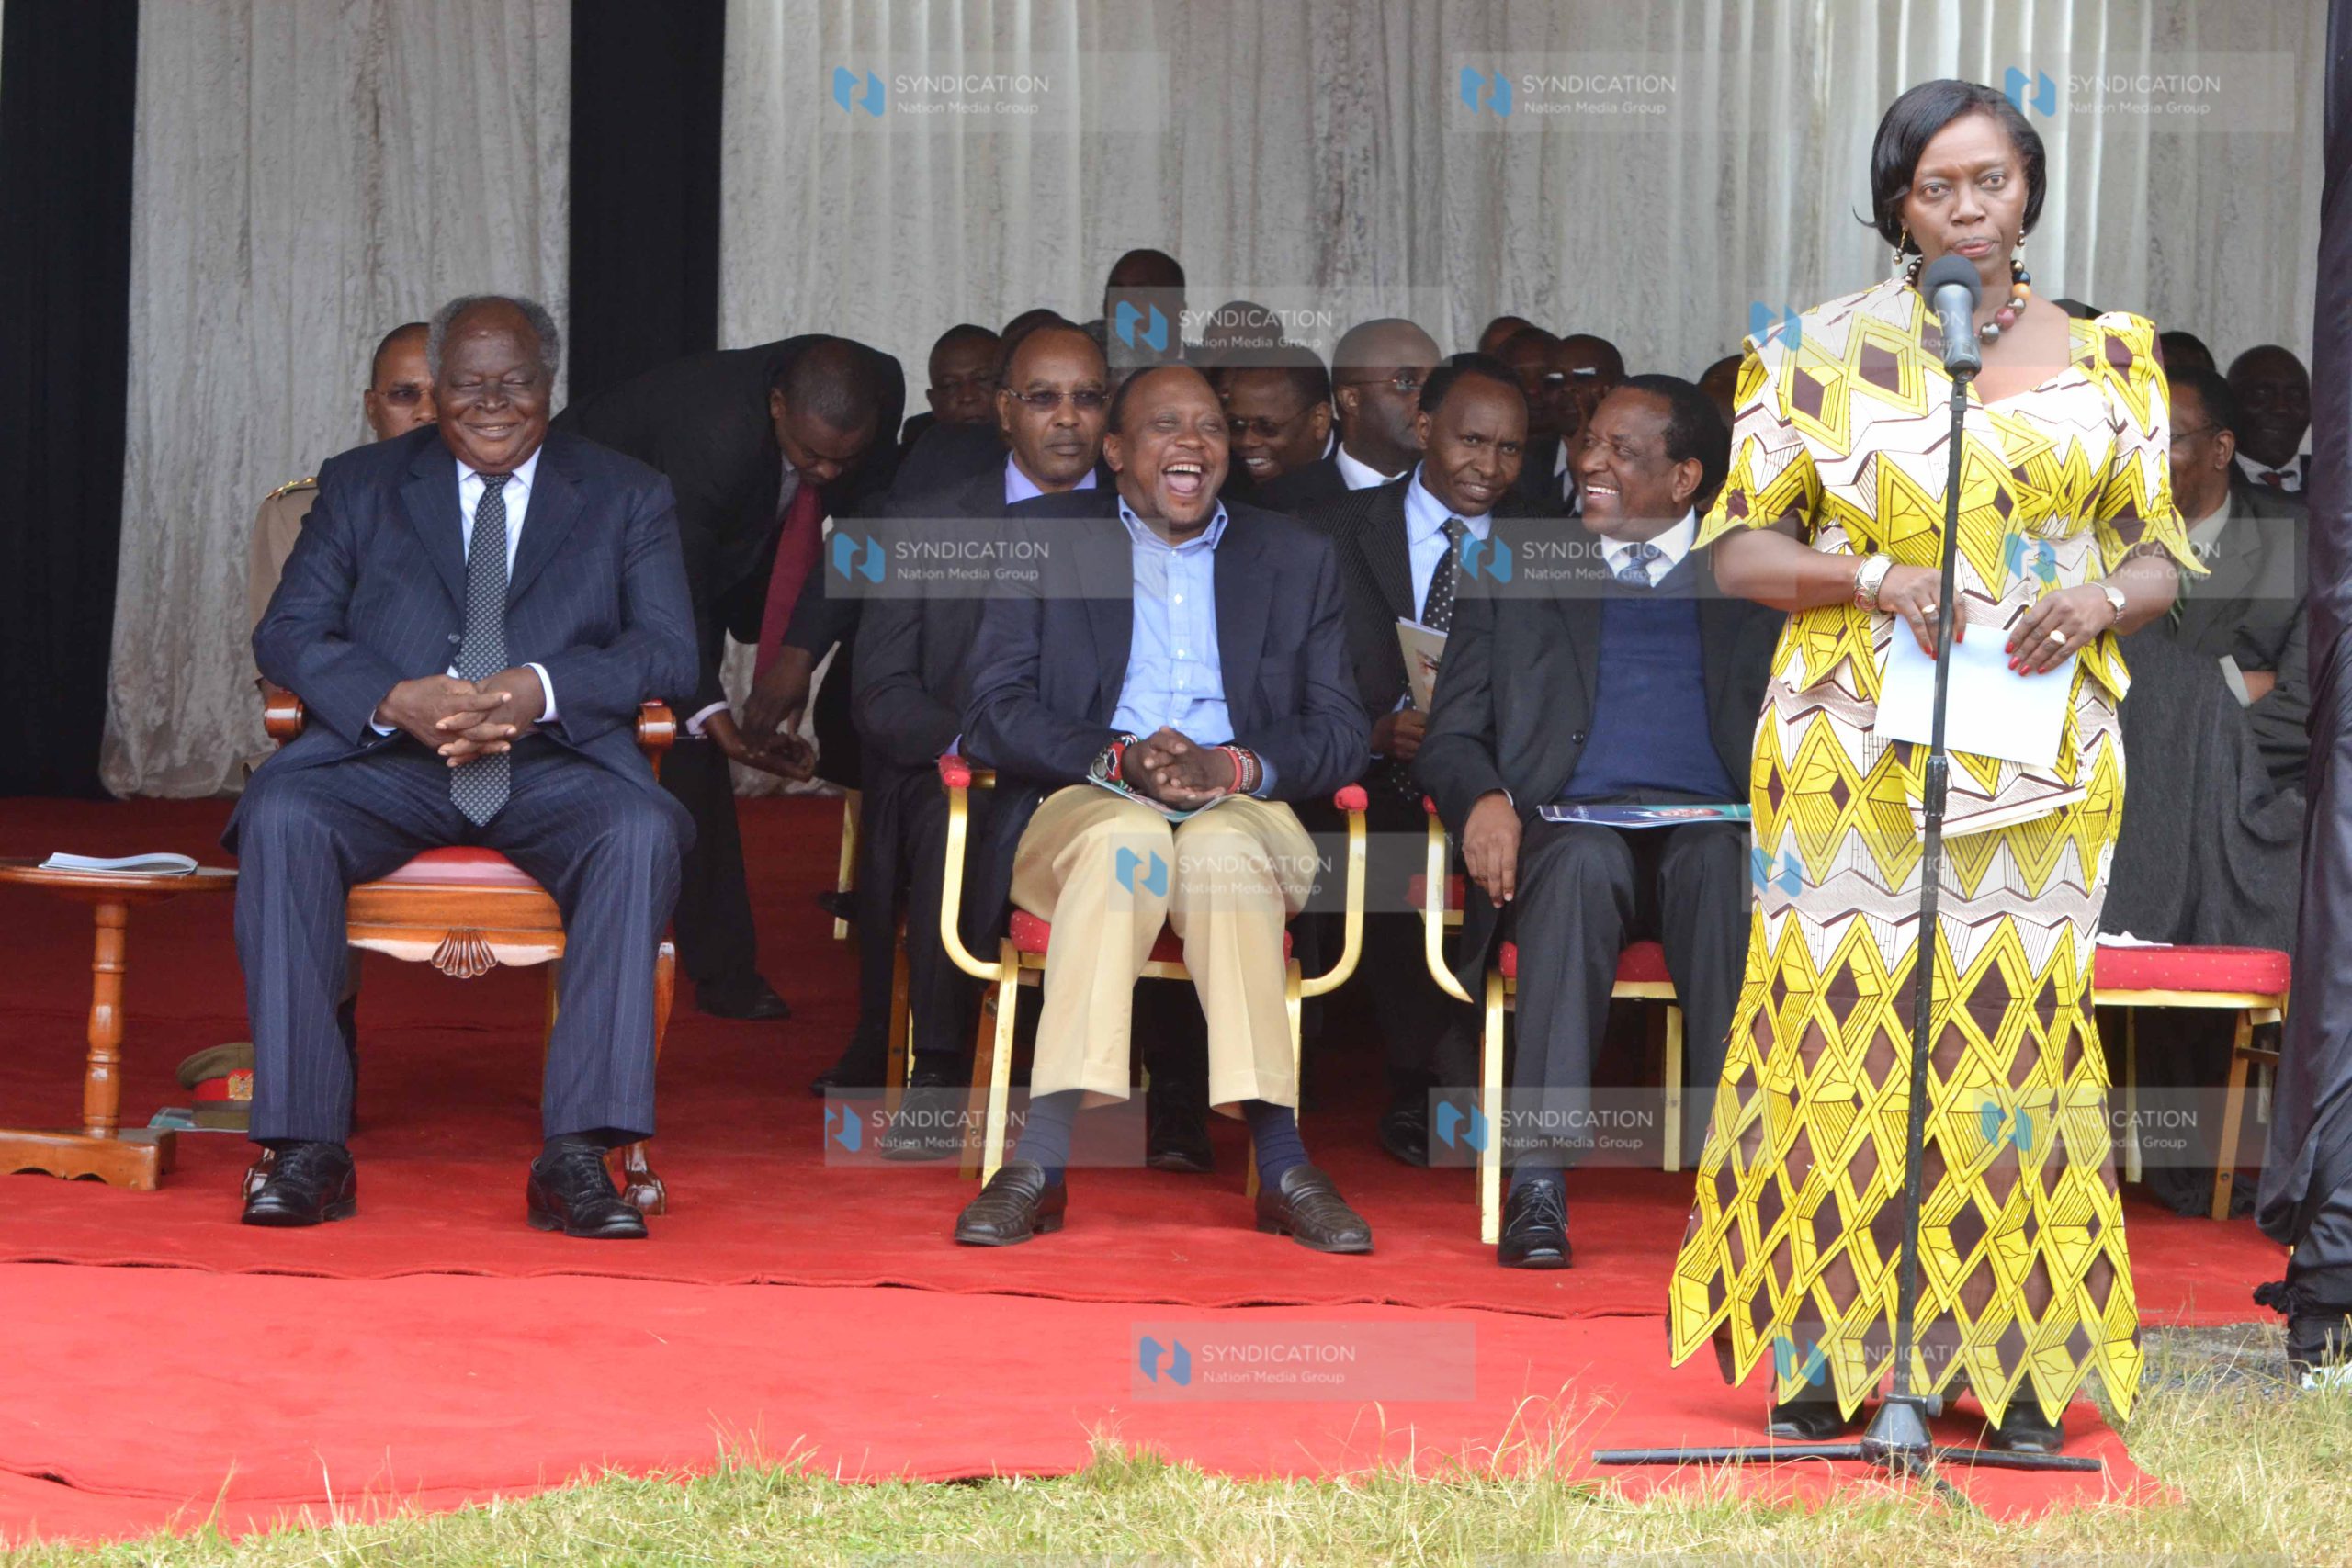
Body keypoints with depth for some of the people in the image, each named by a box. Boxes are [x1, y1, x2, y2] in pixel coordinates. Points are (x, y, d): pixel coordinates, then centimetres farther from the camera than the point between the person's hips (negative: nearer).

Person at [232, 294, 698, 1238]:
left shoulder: (628, 498, 15)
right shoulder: (360, 487, 16)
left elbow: (668, 652, 3)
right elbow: (287, 635, 6)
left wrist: (542, 690, -17)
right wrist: (396, 700, -15)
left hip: (557, 764, 0)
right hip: (386, 763, 1)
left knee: (641, 832, -34)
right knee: (281, 816, -31)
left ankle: (577, 1154, -35)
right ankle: (307, 1151, -30)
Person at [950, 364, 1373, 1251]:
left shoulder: (1298, 559, 20)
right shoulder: (1042, 537, 14)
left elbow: (1340, 735, 9)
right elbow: (994, 714, 2)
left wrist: (1237, 767, -13)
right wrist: (1120, 759, -16)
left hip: (1243, 807, 1)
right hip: (1082, 805, -1)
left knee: (1225, 847, -36)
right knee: (1128, 841, -37)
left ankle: (1281, 1169, -45)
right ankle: (1040, 1166, -45)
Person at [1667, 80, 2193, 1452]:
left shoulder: (2106, 359, 11)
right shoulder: (1825, 352, 5)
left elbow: (2160, 557, 12)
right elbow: (1743, 548, 3)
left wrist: (2098, 601, -10)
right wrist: (1877, 579, -14)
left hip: (2039, 764, 1)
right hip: (1856, 755, -1)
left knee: (2018, 1031, -1)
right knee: (1844, 1020, -5)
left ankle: (2018, 1371, 4)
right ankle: (1822, 1355, 2)